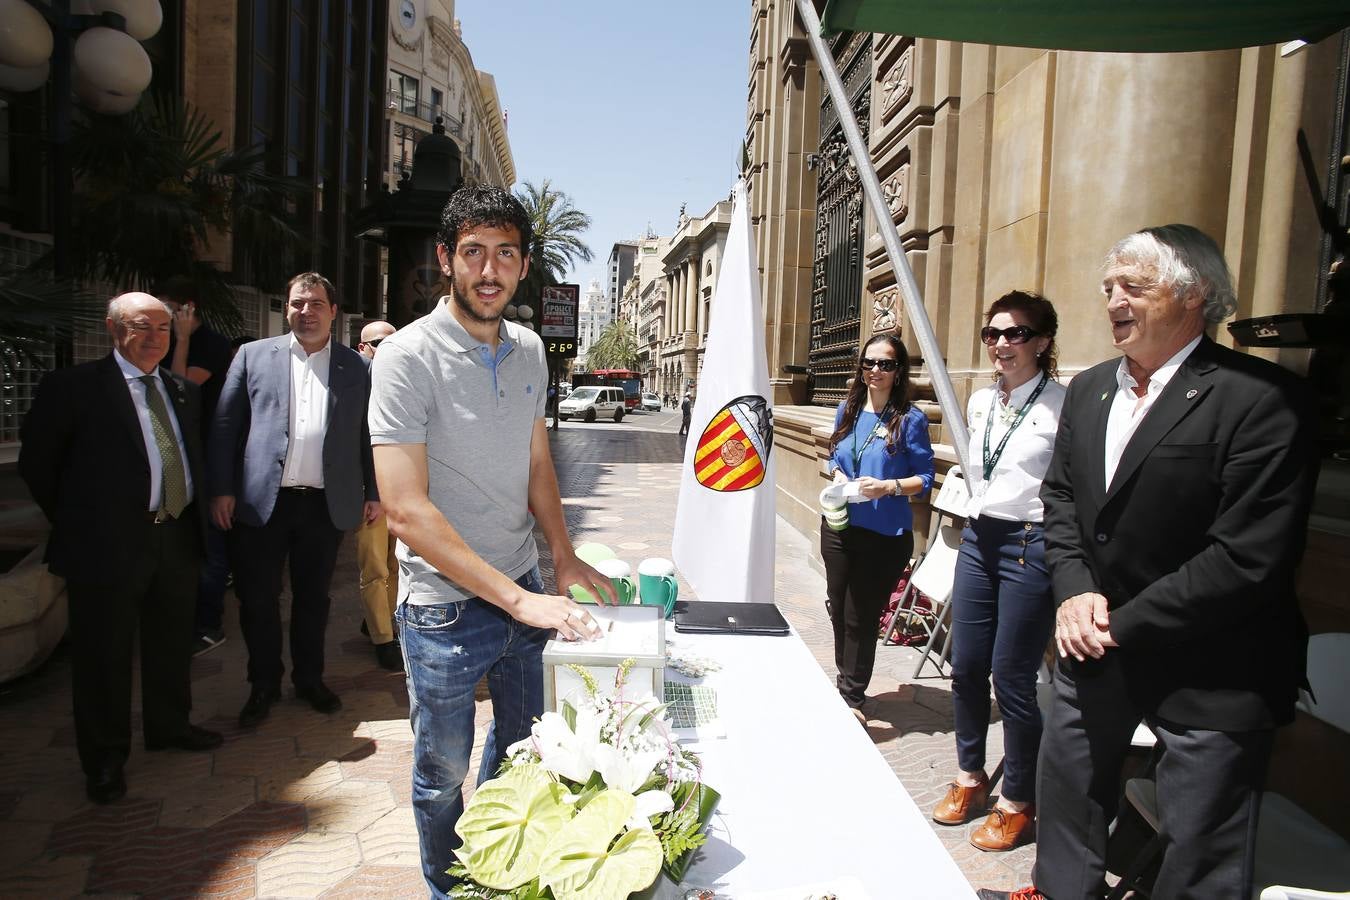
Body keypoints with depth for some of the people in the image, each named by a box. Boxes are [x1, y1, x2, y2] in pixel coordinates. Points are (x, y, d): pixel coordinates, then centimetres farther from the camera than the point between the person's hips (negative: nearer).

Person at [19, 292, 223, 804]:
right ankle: (104, 760, 23)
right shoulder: (73, 387, -7)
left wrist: (195, 519, 10)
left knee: (171, 644, 18)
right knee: (104, 655, 7)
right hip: (109, 545, -5)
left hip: (178, 539, 6)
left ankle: (169, 726, 38)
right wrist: (76, 522, 1)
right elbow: (37, 463, -2)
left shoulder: (182, 392, 10)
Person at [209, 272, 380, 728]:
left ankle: (310, 679, 30)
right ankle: (263, 685, 27)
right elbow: (225, 425, 4)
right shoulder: (254, 355, 5)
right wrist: (221, 488, -2)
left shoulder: (357, 367, 5)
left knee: (313, 598, 13)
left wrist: (374, 492, 5)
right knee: (257, 599, 8)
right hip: (261, 500, 0)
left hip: (326, 504, 0)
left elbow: (368, 434, 8)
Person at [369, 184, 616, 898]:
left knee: (522, 742, 25)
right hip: (446, 606, -6)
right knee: (443, 773, 13)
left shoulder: (528, 350, 2)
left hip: (523, 589, 7)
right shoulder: (408, 357, -19)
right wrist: (516, 598, -27)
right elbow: (407, 511, -24)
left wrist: (563, 556, 3)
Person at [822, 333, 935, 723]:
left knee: (861, 617, 6)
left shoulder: (910, 418, -9)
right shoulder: (847, 410, 6)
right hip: (839, 527, 5)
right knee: (839, 610, 15)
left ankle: (852, 696, 25)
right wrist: (837, 474, -5)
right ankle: (846, 684, 36)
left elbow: (925, 477, -8)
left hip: (884, 535, -5)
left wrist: (888, 487, -24)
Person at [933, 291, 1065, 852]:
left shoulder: (1063, 404, -11)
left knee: (1012, 676, 2)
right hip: (977, 540, 7)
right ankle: (969, 776, 33)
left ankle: (1017, 803, 21)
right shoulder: (981, 401, 10)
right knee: (966, 667, 12)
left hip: (1031, 547, -6)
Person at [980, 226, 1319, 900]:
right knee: (1066, 794, 24)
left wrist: (1122, 624, -17)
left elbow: (1249, 558, -23)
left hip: (1206, 671, -6)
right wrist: (1075, 591, -7)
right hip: (1094, 645, 7)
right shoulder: (1089, 390, 5)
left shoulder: (1261, 398, -19)